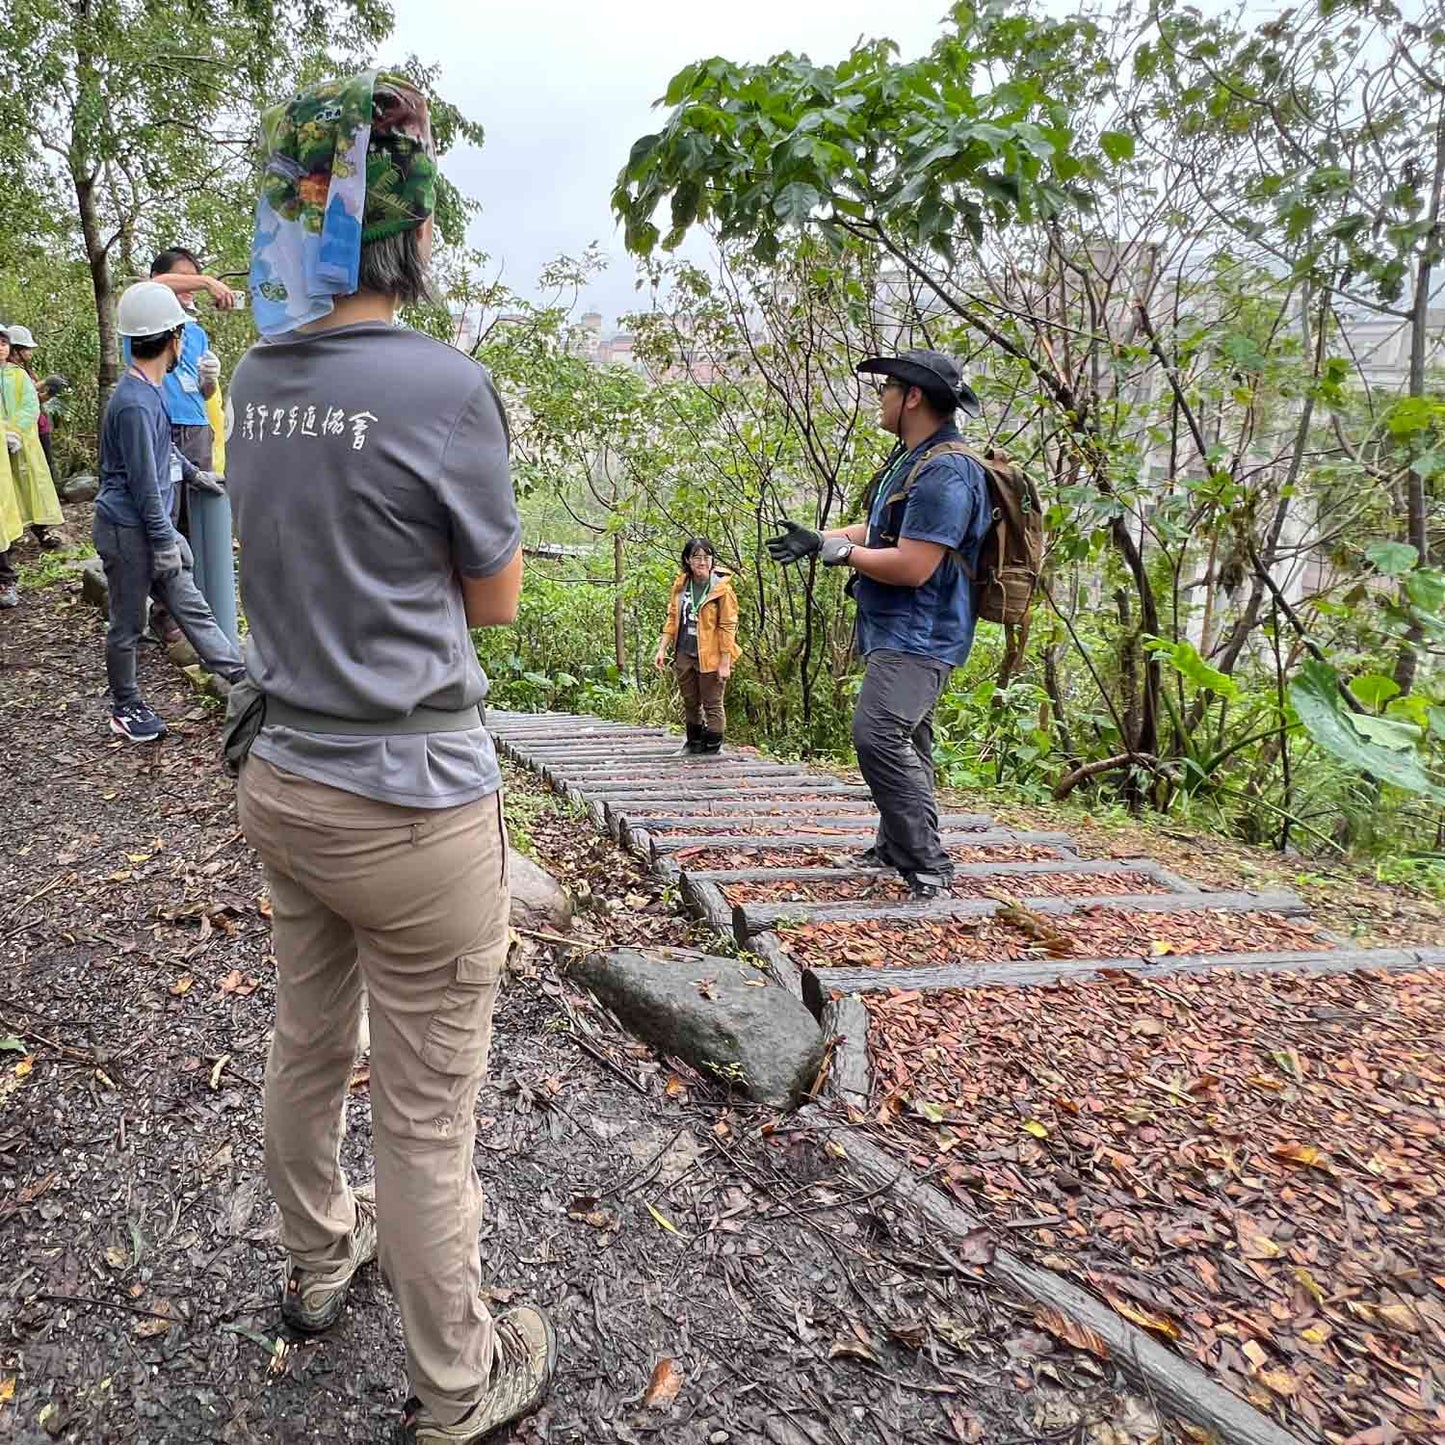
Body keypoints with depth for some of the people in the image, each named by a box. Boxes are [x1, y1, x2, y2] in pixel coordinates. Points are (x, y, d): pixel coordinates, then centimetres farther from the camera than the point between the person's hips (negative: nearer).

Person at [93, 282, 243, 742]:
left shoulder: (148, 391, 7)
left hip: (152, 525, 9)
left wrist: (195, 474, 36)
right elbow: (144, 483, -23)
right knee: (128, 625, 6)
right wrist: (165, 543, -18)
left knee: (190, 607, 11)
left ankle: (242, 674, 14)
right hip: (128, 531, -9)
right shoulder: (135, 403, -23)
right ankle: (125, 709, 21)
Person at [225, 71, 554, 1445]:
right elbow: (496, 599, -6)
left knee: (307, 1047, 25)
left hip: (278, 772, 7)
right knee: (426, 1116, 9)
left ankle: (317, 1259, 50)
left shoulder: (258, 380, 2)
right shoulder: (445, 387, -18)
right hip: (408, 800, -7)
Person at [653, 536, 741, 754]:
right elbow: (672, 618, 11)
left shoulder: (721, 588, -11)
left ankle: (713, 749, 14)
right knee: (690, 703, 19)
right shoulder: (681, 584, 4)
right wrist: (662, 649, 5)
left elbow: (728, 627, -12)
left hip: (710, 657, -6)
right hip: (684, 655, 6)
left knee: (712, 705, 4)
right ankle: (694, 742, 36)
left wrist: (725, 663, -15)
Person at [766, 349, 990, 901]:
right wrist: (820, 539, 8)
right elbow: (879, 528, 24)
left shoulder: (945, 472, -20)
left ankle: (928, 866, -18)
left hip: (919, 635, -11)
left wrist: (839, 552, -14)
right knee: (903, 741, 19)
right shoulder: (911, 458, 15)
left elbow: (913, 566, -26)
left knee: (879, 735, -23)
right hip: (896, 632, 11)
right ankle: (896, 847, 33)